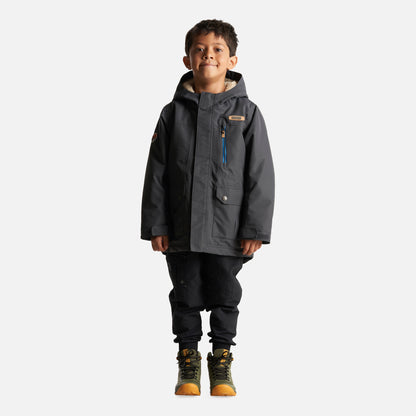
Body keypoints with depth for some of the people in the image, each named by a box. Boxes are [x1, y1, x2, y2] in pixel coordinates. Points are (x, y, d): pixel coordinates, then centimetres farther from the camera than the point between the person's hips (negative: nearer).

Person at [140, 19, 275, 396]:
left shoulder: (246, 112, -2)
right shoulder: (173, 113, 3)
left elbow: (261, 175, -3)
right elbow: (156, 174, 5)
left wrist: (255, 228, -8)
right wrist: (156, 225, 0)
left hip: (228, 231, -1)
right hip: (181, 231, 1)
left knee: (225, 298, 9)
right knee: (185, 297, 10)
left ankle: (222, 360, 25)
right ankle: (188, 359, 26)